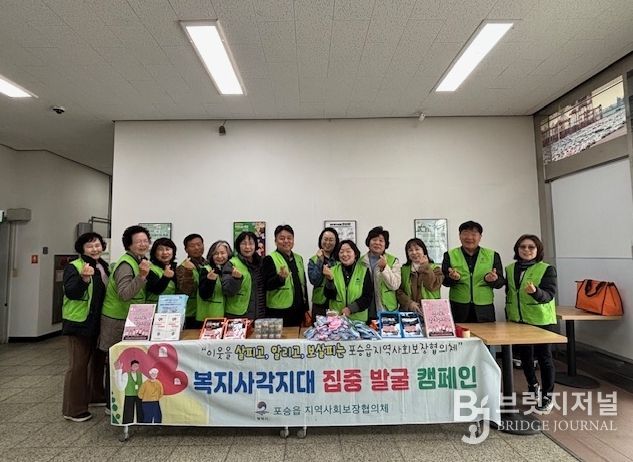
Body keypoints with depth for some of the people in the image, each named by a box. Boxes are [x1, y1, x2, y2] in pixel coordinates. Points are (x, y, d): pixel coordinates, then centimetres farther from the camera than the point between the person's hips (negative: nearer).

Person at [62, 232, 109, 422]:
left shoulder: (104, 267, 9)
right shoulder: (73, 267, -12)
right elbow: (71, 293, -25)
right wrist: (84, 278, -41)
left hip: (99, 322, 8)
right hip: (79, 322, -7)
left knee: (98, 360, 19)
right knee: (78, 365, -1)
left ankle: (96, 396, 37)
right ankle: (73, 410, 11)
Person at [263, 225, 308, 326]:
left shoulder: (299, 258, 12)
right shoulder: (269, 259, -7)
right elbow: (267, 285, -13)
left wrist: (306, 309, 15)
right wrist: (280, 277, -32)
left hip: (298, 311, 6)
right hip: (278, 312, -5)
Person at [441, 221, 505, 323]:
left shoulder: (492, 255, 5)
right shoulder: (450, 255, 2)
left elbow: (501, 282, 5)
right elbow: (444, 281, 0)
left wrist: (492, 279, -17)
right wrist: (452, 278, -21)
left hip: (484, 309, 1)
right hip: (458, 308, -1)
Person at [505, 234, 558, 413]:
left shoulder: (547, 269, -9)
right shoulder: (509, 269, 5)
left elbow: (549, 294, -19)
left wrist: (535, 291, -39)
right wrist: (508, 316, 14)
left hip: (542, 321, -4)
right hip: (517, 321, 5)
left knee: (544, 358, 7)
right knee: (525, 357, 16)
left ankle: (547, 396, 24)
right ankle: (533, 387, 39)